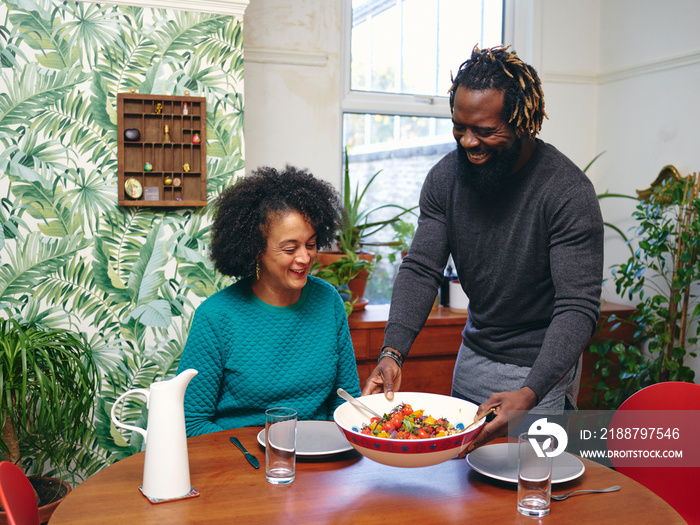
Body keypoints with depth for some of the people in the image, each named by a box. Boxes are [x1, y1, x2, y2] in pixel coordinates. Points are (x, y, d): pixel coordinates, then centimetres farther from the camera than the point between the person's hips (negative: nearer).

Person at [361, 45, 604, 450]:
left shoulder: (569, 192, -23)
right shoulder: (446, 177, -8)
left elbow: (578, 307, -26)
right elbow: (421, 269, -9)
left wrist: (529, 395, -41)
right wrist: (393, 352, -25)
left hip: (541, 370, -4)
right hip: (473, 357, 5)